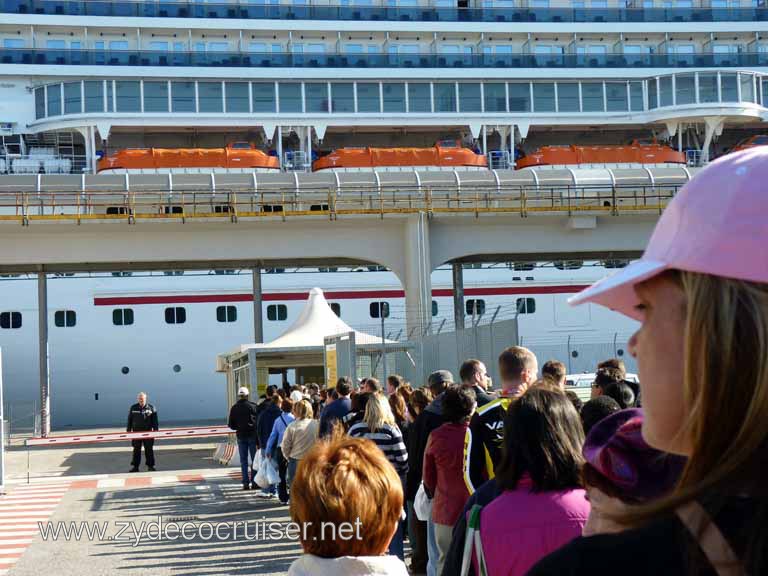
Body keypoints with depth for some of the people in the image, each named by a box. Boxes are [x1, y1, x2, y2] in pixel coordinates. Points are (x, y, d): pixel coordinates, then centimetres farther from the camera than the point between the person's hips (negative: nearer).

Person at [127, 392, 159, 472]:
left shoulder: (151, 408, 1)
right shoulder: (133, 408, 4)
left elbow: (155, 421, 3)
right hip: (136, 432, 1)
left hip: (148, 432, -1)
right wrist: (128, 431, 6)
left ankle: (150, 466, 11)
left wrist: (156, 431, -2)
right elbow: (129, 420, 9)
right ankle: (135, 466, 10)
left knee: (149, 450, 3)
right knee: (136, 450, 5)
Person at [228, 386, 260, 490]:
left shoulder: (234, 408, 1)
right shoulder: (253, 406, -9)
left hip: (241, 436, 3)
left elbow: (230, 424, 5)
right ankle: (254, 482, -1)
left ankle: (246, 483, 5)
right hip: (252, 435, -3)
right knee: (254, 459, 3)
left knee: (243, 460, 7)